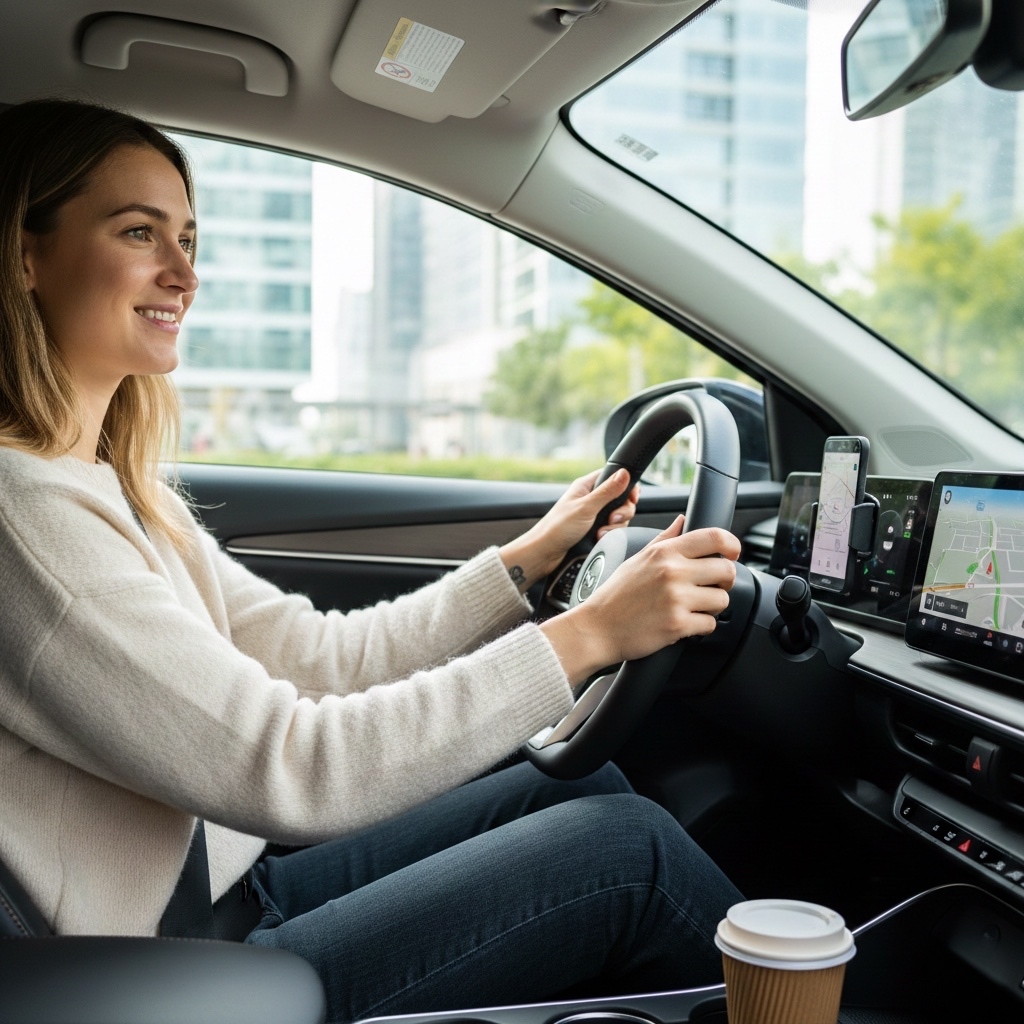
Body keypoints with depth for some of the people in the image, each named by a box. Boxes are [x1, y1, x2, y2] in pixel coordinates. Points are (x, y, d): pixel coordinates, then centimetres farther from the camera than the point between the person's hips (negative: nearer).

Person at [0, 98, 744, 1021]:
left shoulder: (114, 486, 6)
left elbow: (324, 658, 7)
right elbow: (288, 769, -27)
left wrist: (525, 562, 4)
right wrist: (586, 635, -25)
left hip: (229, 894, 9)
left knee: (579, 786, 7)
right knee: (628, 845, -10)